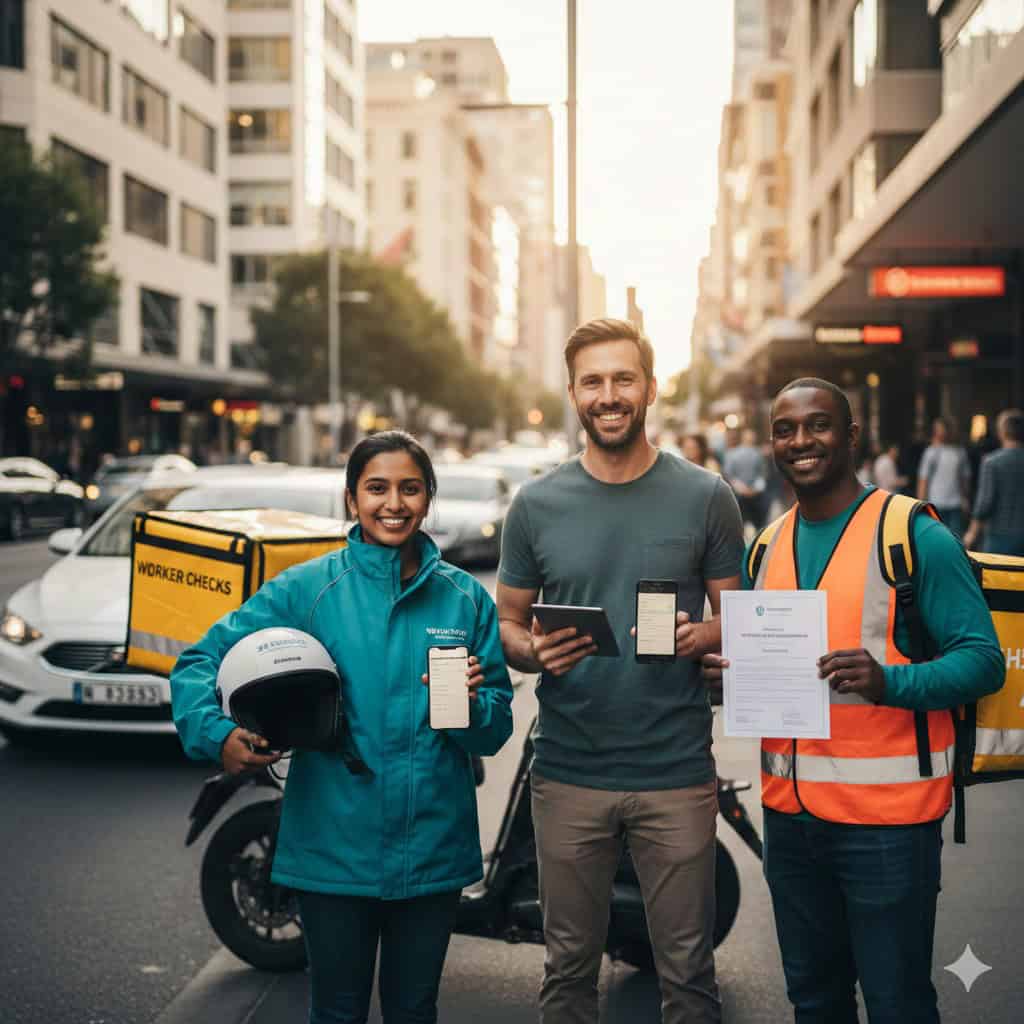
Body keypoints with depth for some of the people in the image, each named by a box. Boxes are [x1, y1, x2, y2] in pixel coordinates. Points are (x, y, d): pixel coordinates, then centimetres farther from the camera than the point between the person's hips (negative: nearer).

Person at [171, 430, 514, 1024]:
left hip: (434, 851, 2)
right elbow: (200, 663, -5)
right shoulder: (306, 589, -4)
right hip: (334, 849, -2)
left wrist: (470, 705, -18)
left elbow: (498, 726, 4)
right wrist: (219, 735, -23)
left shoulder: (466, 598, 2)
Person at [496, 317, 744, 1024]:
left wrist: (702, 637, -16)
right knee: (570, 967, 12)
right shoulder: (537, 504, 4)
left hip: (677, 774, -1)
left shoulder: (705, 497, 1)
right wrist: (534, 652, -12)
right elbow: (507, 622, 10)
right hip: (569, 774, 1)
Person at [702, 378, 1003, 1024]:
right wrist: (728, 675, -4)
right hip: (789, 811, 6)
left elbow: (982, 659, -13)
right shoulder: (767, 550, 11)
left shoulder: (915, 536, -9)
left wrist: (887, 682, -30)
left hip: (887, 817, -6)